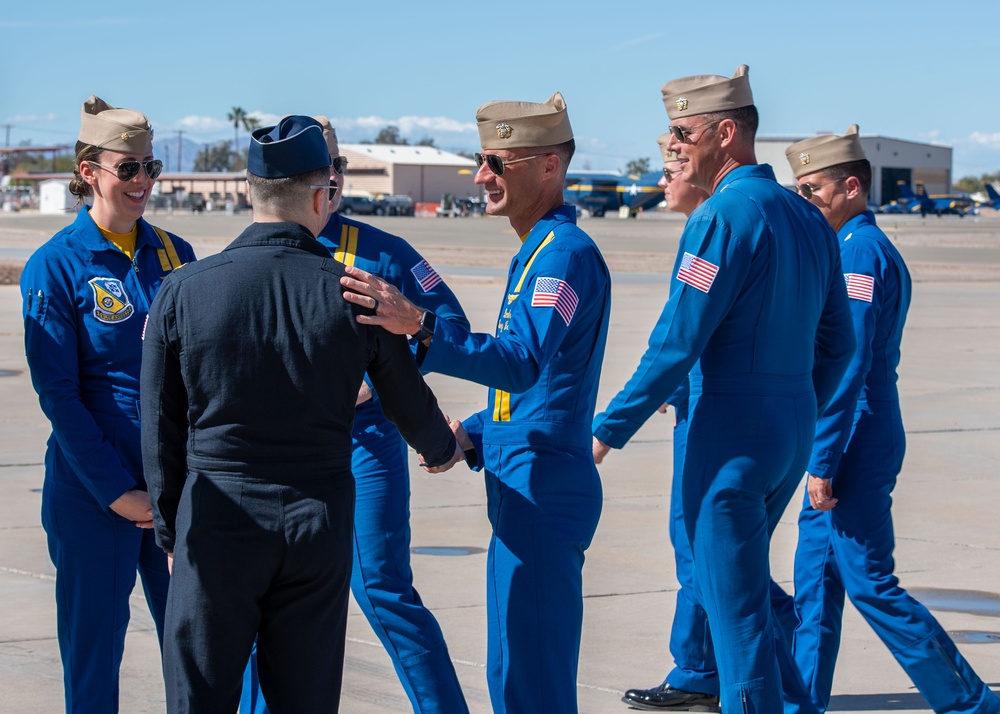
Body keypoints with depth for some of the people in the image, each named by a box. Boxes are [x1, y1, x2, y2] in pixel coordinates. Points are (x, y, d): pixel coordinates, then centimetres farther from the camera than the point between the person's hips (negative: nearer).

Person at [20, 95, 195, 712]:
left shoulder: (174, 255, 6)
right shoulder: (55, 266, -7)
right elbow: (57, 393, -9)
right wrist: (116, 492, -12)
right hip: (92, 490, -4)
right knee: (94, 638, 5)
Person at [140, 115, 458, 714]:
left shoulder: (183, 291, -7)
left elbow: (161, 429, -1)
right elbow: (408, 402, 8)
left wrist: (170, 529, 12)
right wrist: (443, 446, 31)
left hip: (218, 517, -1)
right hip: (320, 519, 1)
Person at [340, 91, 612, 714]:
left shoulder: (566, 253, -15)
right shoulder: (536, 253, 18)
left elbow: (525, 360, -30)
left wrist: (420, 326, -40)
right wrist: (473, 435, 11)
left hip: (545, 491, -11)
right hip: (521, 489, 11)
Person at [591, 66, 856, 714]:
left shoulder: (724, 216, -15)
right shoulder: (807, 218, 11)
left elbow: (678, 342, -18)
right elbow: (837, 343, 15)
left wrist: (608, 430, -12)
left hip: (731, 435, -9)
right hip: (794, 430, 9)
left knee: (735, 606, -1)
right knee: (740, 583, 23)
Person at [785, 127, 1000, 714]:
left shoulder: (858, 251, -16)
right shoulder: (874, 248, 15)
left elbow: (849, 365, -21)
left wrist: (822, 462, -20)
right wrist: (824, 458, 21)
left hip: (855, 447, -10)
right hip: (855, 445, 10)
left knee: (871, 586, -4)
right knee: (815, 580, 11)